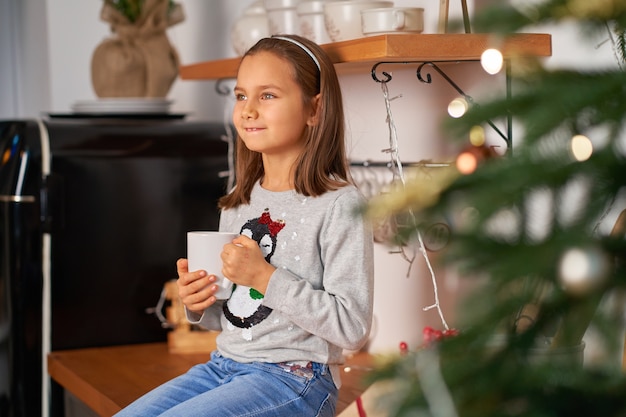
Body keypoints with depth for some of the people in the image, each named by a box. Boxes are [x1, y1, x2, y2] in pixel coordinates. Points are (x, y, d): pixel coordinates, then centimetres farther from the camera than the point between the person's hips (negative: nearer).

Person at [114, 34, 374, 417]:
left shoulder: (339, 205, -11)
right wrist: (200, 305, -2)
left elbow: (352, 327, -17)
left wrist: (266, 278, -21)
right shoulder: (238, 205, 12)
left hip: (295, 376, -7)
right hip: (224, 365, 8)